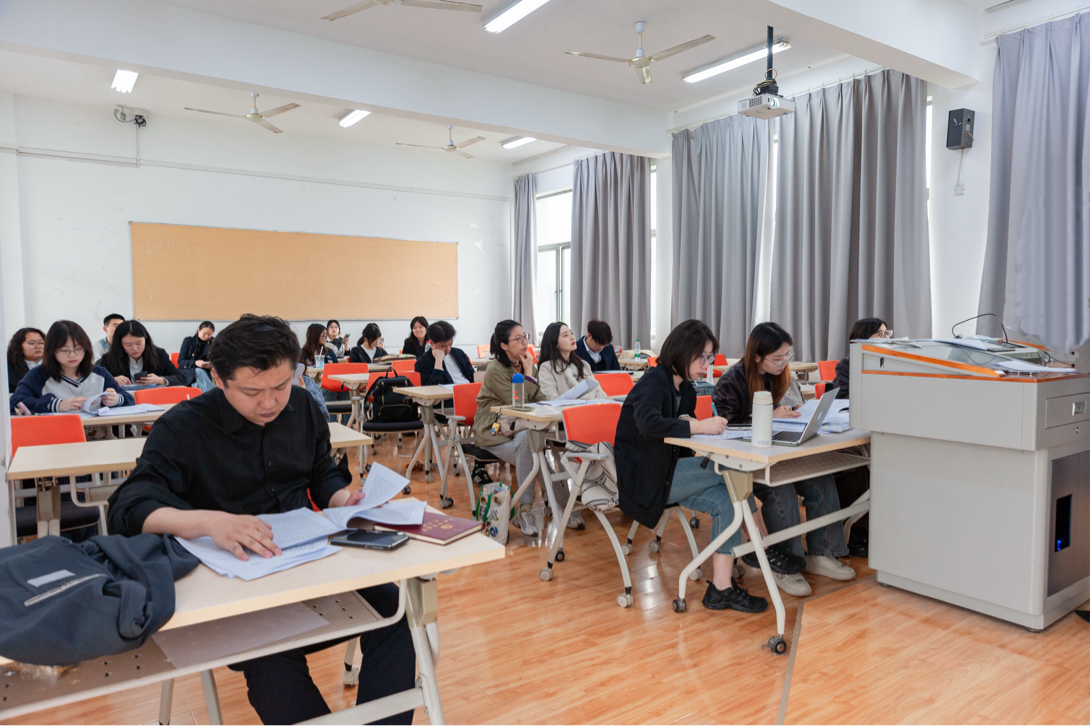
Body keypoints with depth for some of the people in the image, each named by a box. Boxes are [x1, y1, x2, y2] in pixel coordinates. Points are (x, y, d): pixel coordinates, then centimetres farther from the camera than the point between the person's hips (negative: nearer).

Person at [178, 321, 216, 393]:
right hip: (187, 372, -2)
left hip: (205, 372, 2)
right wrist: (195, 363, -22)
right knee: (199, 371, -37)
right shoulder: (188, 341, 3)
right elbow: (180, 362, -3)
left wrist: (211, 365, -17)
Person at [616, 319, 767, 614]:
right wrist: (697, 426, -34)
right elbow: (648, 424, -32)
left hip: (669, 471, 8)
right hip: (643, 477, -8)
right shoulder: (654, 382, -13)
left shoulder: (686, 389, 13)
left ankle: (721, 587, -13)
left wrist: (687, 422, -8)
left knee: (727, 502, -16)